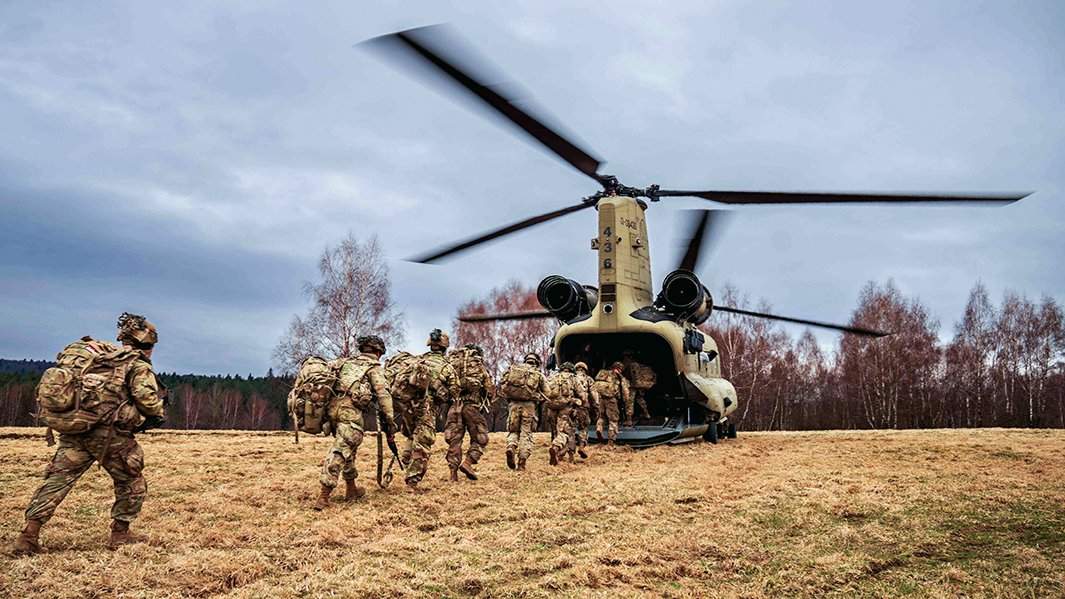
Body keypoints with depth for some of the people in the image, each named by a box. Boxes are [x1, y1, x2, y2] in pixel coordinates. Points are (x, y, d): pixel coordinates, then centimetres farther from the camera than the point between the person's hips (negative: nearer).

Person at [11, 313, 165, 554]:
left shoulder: (98, 355, 20)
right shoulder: (138, 365, -1)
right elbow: (148, 400, -11)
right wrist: (160, 414, 9)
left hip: (73, 430, 6)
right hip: (108, 434, -6)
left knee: (57, 480, 9)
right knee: (132, 483, 11)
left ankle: (28, 537, 4)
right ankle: (120, 534, 16)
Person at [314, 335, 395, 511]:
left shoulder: (345, 362, 27)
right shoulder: (374, 367, 10)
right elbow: (383, 394, -1)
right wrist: (390, 419, 0)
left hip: (333, 406, 7)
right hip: (350, 409, -7)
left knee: (348, 448, 22)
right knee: (340, 451, -9)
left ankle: (351, 489, 29)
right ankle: (323, 497, -16)